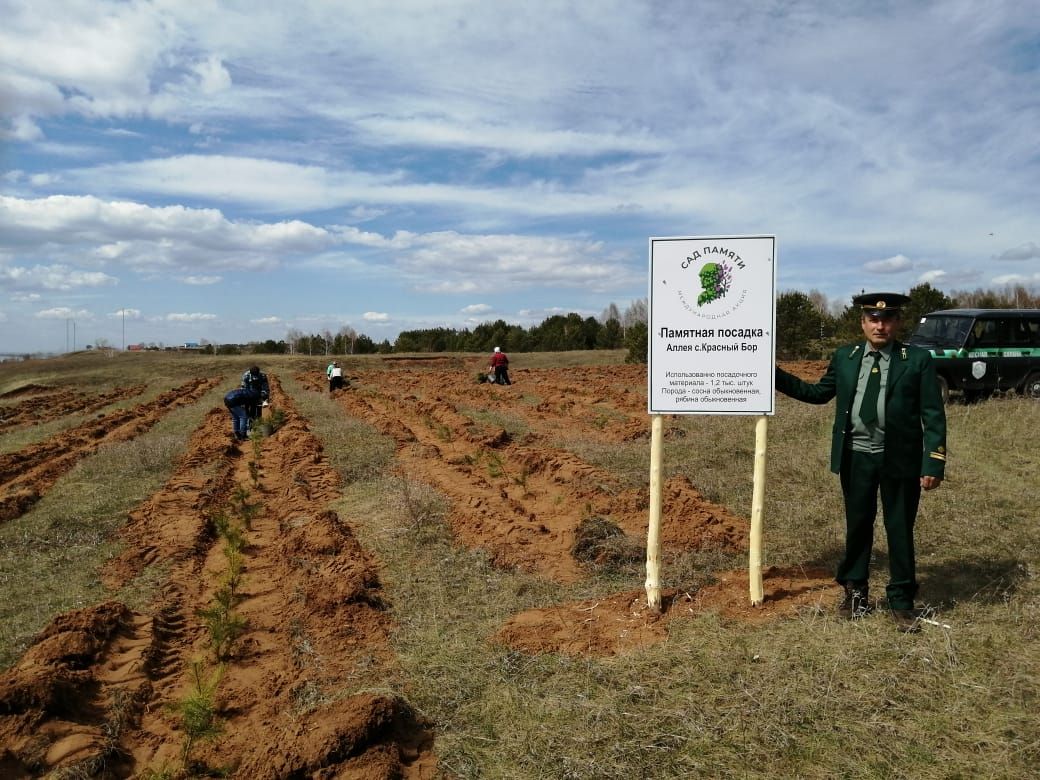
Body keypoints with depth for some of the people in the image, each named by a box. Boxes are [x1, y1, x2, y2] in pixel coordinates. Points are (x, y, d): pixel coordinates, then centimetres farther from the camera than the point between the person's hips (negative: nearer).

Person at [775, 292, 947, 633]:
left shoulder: (918, 359, -4)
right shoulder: (844, 357, 5)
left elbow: (933, 415, -6)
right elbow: (818, 392, 15)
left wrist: (934, 464, -12)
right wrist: (775, 374, 8)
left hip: (900, 460, -2)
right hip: (856, 458, 3)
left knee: (900, 530, 8)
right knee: (857, 526, 15)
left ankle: (901, 601, 23)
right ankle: (855, 591, 33)